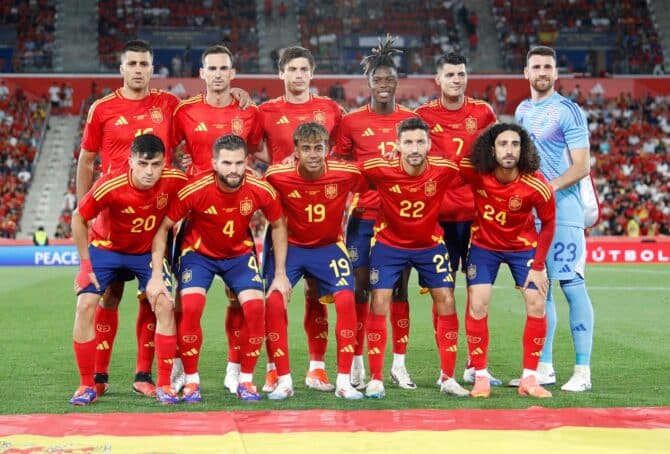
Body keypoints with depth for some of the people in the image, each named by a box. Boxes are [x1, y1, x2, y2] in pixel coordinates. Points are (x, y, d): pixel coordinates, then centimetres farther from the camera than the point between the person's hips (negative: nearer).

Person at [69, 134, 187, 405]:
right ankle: (87, 385, -1)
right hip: (105, 248, -1)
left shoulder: (175, 182, -26)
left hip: (148, 251, 1)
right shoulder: (110, 187, -31)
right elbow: (78, 219, -14)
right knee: (85, 305, -14)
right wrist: (85, 263, -13)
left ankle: (164, 384, -3)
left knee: (164, 305, -14)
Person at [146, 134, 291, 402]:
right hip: (198, 252, -2)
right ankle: (191, 381, -5)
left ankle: (246, 380, 1)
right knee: (190, 308, -23)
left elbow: (278, 226, -1)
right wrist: (156, 276, -19)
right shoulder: (195, 189, -28)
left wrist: (280, 274, -3)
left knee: (255, 308, -17)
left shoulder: (260, 190, -21)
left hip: (240, 253, 2)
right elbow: (162, 227, -16)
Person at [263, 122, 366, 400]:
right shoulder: (277, 176, -20)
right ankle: (284, 380, -3)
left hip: (329, 247, 0)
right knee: (274, 301, -17)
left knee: (345, 299, -18)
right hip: (289, 245, 0)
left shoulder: (347, 173, -17)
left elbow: (368, 191, 5)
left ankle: (344, 380, -7)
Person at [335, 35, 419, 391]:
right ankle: (357, 363, 7)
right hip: (364, 216, -1)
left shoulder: (412, 120, 7)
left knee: (400, 288, 5)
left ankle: (399, 363, 12)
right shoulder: (351, 122, 3)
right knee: (360, 288, 0)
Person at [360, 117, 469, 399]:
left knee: (446, 303, -3)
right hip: (389, 243, -1)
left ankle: (448, 379, 8)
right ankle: (375, 379, 2)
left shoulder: (445, 170, -21)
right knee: (379, 304, -8)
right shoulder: (379, 169, -24)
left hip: (430, 244, 1)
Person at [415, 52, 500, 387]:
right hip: (440, 214, -1)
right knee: (443, 289, 1)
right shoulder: (424, 115, 1)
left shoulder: (483, 112, 5)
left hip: (477, 211, 1)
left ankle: (475, 365, 12)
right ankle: (445, 368, 6)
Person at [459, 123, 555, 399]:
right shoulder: (474, 171, -25)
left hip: (523, 246, 0)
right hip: (484, 245, 0)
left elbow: (548, 223, -11)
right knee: (477, 305, -11)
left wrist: (538, 266, -11)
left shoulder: (537, 185, -27)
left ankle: (529, 378, 3)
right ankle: (480, 376, 0)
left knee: (537, 305, -8)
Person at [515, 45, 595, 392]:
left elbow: (582, 166, -11)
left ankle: (582, 371, -6)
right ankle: (544, 367, 17)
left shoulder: (567, 111, -5)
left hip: (562, 209, -7)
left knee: (571, 285, -8)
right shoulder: (523, 111, 15)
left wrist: (551, 187, -25)